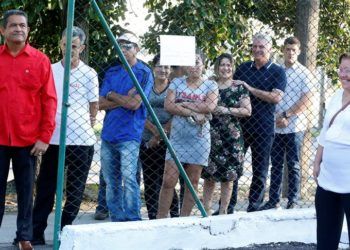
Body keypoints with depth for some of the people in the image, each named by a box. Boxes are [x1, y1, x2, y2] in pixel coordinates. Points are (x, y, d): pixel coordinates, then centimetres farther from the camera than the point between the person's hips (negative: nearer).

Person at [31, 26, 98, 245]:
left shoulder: (89, 74, -1)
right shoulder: (50, 70, 7)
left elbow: (94, 108, 6)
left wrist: (84, 127, 6)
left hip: (81, 141, -2)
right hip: (53, 139, 3)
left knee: (75, 191, 4)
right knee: (45, 187, 4)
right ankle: (36, 232, 10)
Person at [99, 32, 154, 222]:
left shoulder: (144, 73, -3)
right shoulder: (112, 72, 14)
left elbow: (135, 103, -14)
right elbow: (101, 103, 6)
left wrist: (112, 95, -1)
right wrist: (124, 99, -7)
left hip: (129, 135, -6)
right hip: (108, 134, 6)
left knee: (129, 178, -12)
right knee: (111, 182, 9)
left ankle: (133, 221, -7)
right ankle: (116, 221, 17)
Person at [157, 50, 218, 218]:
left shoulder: (210, 85, 6)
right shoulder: (177, 82, 8)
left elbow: (210, 106, -12)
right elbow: (168, 106, -6)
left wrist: (183, 104, -9)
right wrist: (193, 113, -14)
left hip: (199, 138, 0)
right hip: (177, 137, 0)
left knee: (193, 182, 4)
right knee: (168, 181, -5)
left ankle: (184, 218, 13)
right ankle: (160, 217, 2)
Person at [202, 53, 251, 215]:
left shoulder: (239, 88, 5)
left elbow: (247, 110, -1)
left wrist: (227, 110, -11)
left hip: (232, 136, 0)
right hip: (211, 135, 0)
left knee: (228, 177, 3)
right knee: (209, 176, 0)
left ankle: (223, 211, 13)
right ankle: (206, 211, 9)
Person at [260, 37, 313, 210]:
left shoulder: (304, 74, -3)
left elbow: (306, 101, -9)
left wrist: (286, 115, -13)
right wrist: (276, 117, -3)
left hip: (294, 126, -4)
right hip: (276, 126, 4)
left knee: (293, 165, 3)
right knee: (276, 165, 9)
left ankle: (293, 202, 9)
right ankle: (273, 200, 16)